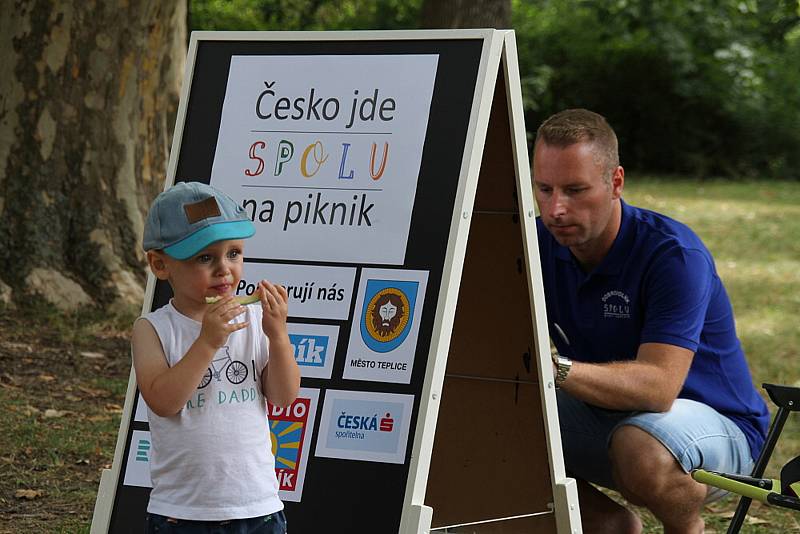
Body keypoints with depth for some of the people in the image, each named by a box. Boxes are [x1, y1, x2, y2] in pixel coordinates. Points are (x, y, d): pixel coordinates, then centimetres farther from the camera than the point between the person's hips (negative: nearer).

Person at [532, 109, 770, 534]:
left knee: (640, 450, -39)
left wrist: (556, 368, -53)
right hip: (605, 412, 6)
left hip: (713, 420, -6)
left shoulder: (675, 255, -26)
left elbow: (658, 385, -36)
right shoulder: (539, 244, -6)